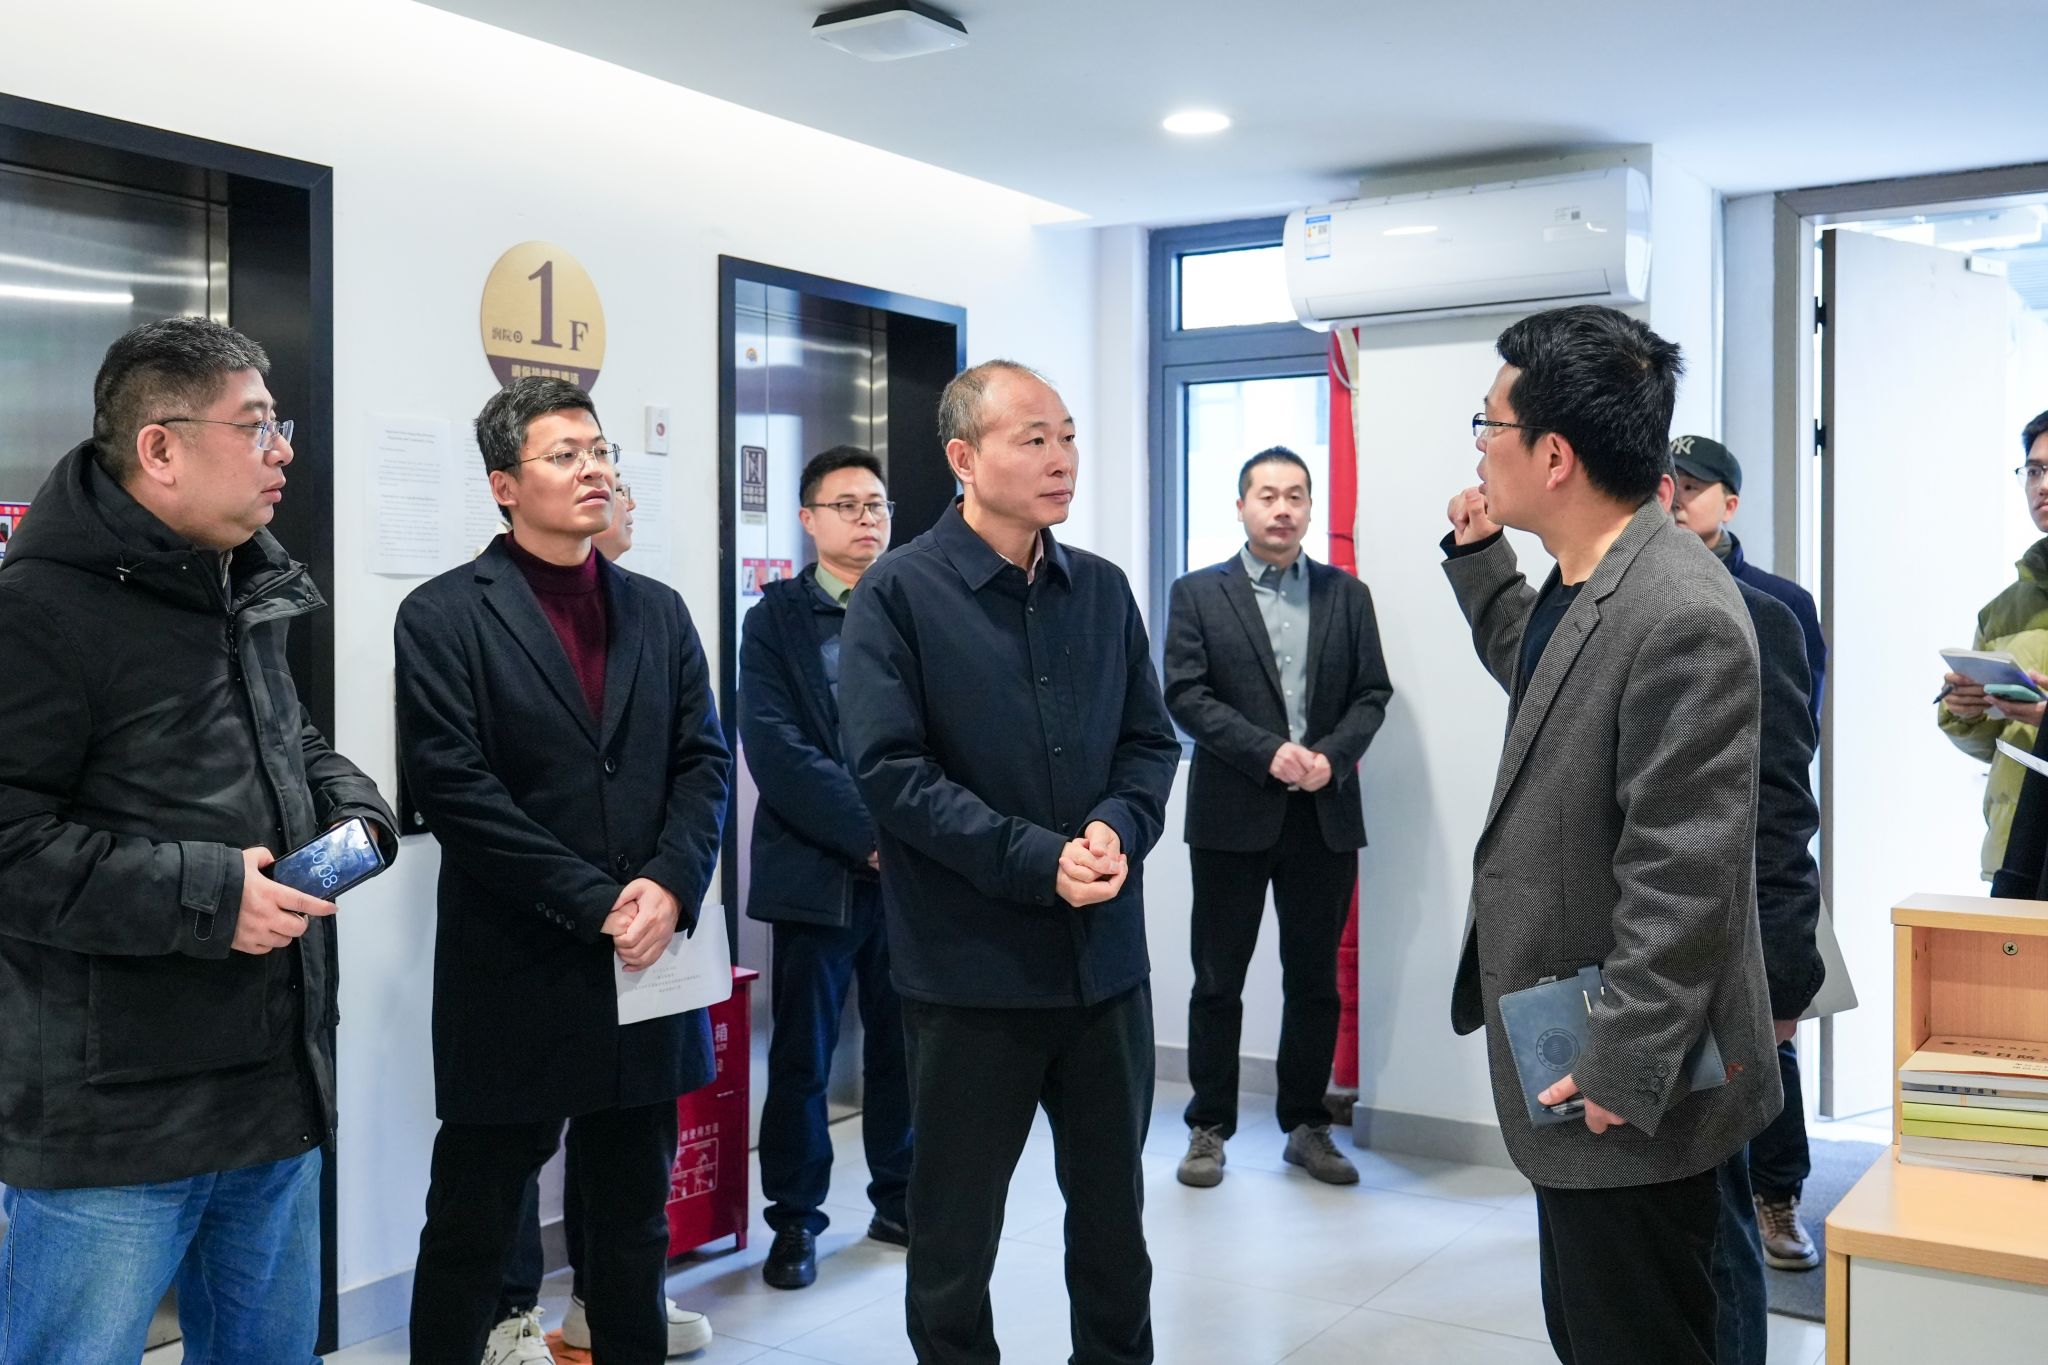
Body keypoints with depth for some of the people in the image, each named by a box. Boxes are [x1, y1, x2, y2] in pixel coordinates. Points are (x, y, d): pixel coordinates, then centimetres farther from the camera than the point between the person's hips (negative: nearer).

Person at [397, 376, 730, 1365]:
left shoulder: (658, 612, 11)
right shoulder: (444, 616, -4)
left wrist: (669, 885, -11)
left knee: (633, 1226, 15)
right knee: (472, 1230, 8)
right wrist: (596, 904, -15)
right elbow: (456, 788, -12)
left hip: (645, 968, 5)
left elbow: (705, 762, 6)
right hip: (512, 977, -4)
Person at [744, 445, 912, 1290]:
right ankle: (795, 1221, 19)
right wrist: (870, 835, -15)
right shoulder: (776, 620, 2)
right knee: (801, 1055, 6)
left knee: (904, 1046, 10)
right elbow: (776, 748, -8)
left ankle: (901, 1201, 26)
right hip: (817, 871, -2)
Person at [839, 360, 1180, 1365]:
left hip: (1106, 956, 5)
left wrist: (1116, 830, -14)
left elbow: (1150, 743, 8)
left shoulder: (1103, 589, 7)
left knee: (1114, 1206, 19)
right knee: (955, 1220, 12)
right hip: (970, 963, -4)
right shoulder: (898, 593, -9)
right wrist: (1038, 861, -22)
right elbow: (890, 769, -16)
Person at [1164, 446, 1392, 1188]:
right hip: (1232, 815, -2)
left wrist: (1332, 757, -12)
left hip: (1326, 816, 3)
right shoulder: (1198, 594, 2)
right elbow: (1186, 695, -7)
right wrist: (1269, 753, -17)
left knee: (1315, 981, 10)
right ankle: (1209, 1128, 17)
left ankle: (1307, 1125, 22)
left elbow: (1372, 693, 6)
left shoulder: (1347, 594, 10)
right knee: (1218, 981, 5)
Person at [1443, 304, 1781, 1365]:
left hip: (1629, 1094, -10)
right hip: (1574, 1055, 10)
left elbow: (1683, 878, -26)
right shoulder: (1583, 583, 5)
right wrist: (1478, 559, 16)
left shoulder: (1681, 618, -26)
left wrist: (1619, 1073, -21)